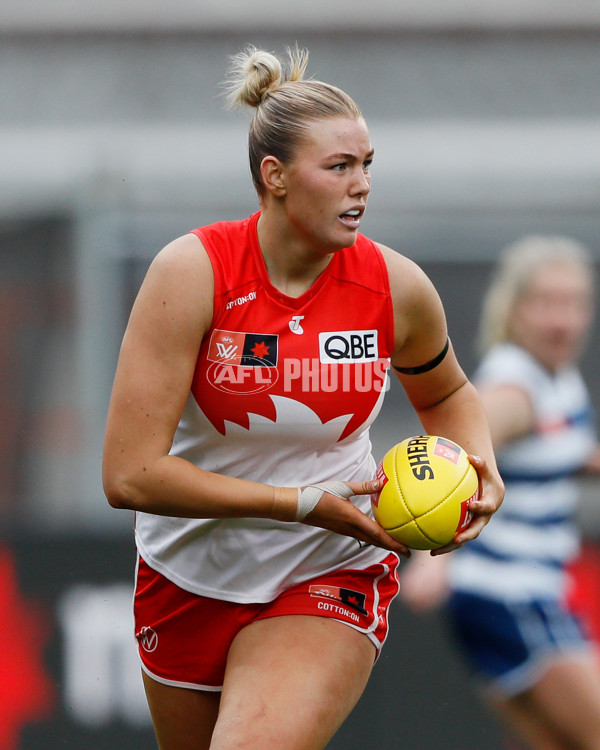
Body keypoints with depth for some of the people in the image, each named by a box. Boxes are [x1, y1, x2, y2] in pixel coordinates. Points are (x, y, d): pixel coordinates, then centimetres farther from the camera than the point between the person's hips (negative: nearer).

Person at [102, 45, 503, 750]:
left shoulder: (397, 287, -9)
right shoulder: (193, 271, -17)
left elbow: (447, 394, 16)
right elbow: (130, 474, -22)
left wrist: (481, 469, -5)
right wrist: (306, 504, -23)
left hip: (329, 582, -1)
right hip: (190, 577, 1)